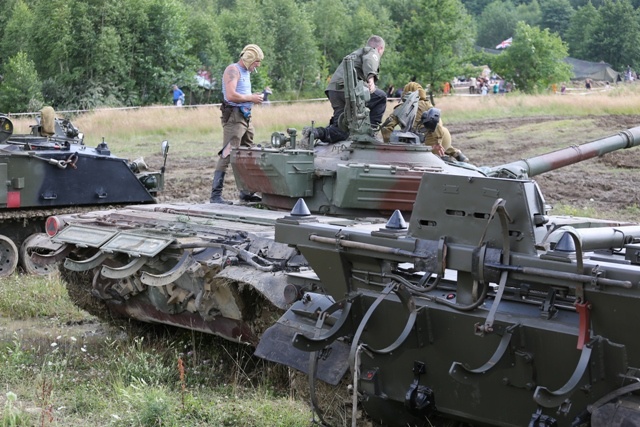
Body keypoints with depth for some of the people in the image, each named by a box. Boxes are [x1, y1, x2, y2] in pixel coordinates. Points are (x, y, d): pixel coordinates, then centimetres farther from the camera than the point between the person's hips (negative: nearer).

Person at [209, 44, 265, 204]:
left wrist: (255, 97, 8)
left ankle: (246, 192, 22)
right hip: (234, 116, -10)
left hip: (246, 117, 10)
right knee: (227, 155, -13)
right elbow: (231, 95, -21)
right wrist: (251, 98, -13)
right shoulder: (233, 70, -9)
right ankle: (215, 195, -14)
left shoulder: (246, 72, 20)